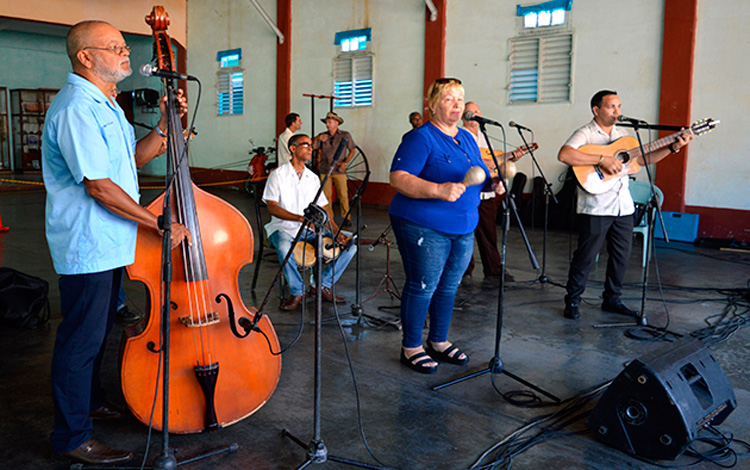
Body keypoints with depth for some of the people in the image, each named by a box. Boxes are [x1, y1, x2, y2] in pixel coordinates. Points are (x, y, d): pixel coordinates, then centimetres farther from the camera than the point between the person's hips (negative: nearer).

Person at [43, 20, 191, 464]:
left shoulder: (105, 105, 14)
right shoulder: (76, 108, -20)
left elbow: (133, 159, 17)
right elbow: (99, 185, -25)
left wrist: (164, 125, 3)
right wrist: (160, 222, -21)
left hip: (109, 241, 10)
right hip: (88, 245, -10)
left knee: (100, 329, 23)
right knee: (80, 340, 0)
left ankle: (93, 400, 41)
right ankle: (72, 438, 14)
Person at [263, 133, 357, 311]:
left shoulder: (313, 178, 12)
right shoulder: (278, 175, -3)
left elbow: (324, 208, 10)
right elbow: (272, 207, -13)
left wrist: (336, 231, -8)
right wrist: (301, 218, -27)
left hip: (311, 230, 5)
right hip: (284, 228, -5)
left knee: (350, 245, -10)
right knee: (284, 248, -40)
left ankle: (323, 285, 1)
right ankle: (297, 292, -15)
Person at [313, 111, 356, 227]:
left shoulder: (345, 135, 4)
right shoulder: (322, 136, 9)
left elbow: (352, 151, 8)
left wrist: (345, 162, -7)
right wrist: (317, 139, -12)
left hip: (339, 170, -2)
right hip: (324, 170, 2)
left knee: (343, 194, -6)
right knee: (326, 195, 0)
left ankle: (346, 218, 2)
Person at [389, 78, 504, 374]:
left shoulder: (467, 139, 16)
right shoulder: (421, 138, -10)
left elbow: (477, 177, 26)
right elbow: (399, 178, -20)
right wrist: (438, 190, -30)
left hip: (464, 227, 8)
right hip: (424, 227, -8)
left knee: (448, 287, 14)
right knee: (422, 287, -2)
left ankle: (439, 342, 29)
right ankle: (411, 347, 13)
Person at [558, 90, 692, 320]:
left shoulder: (622, 135, 17)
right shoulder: (585, 134, -6)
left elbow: (643, 158, 20)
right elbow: (564, 155, -24)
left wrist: (673, 147, 8)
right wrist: (602, 159, -25)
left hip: (623, 206, 7)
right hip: (595, 208, -7)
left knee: (621, 256, 12)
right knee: (585, 256, -3)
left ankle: (612, 299, 26)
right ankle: (572, 301, 12)